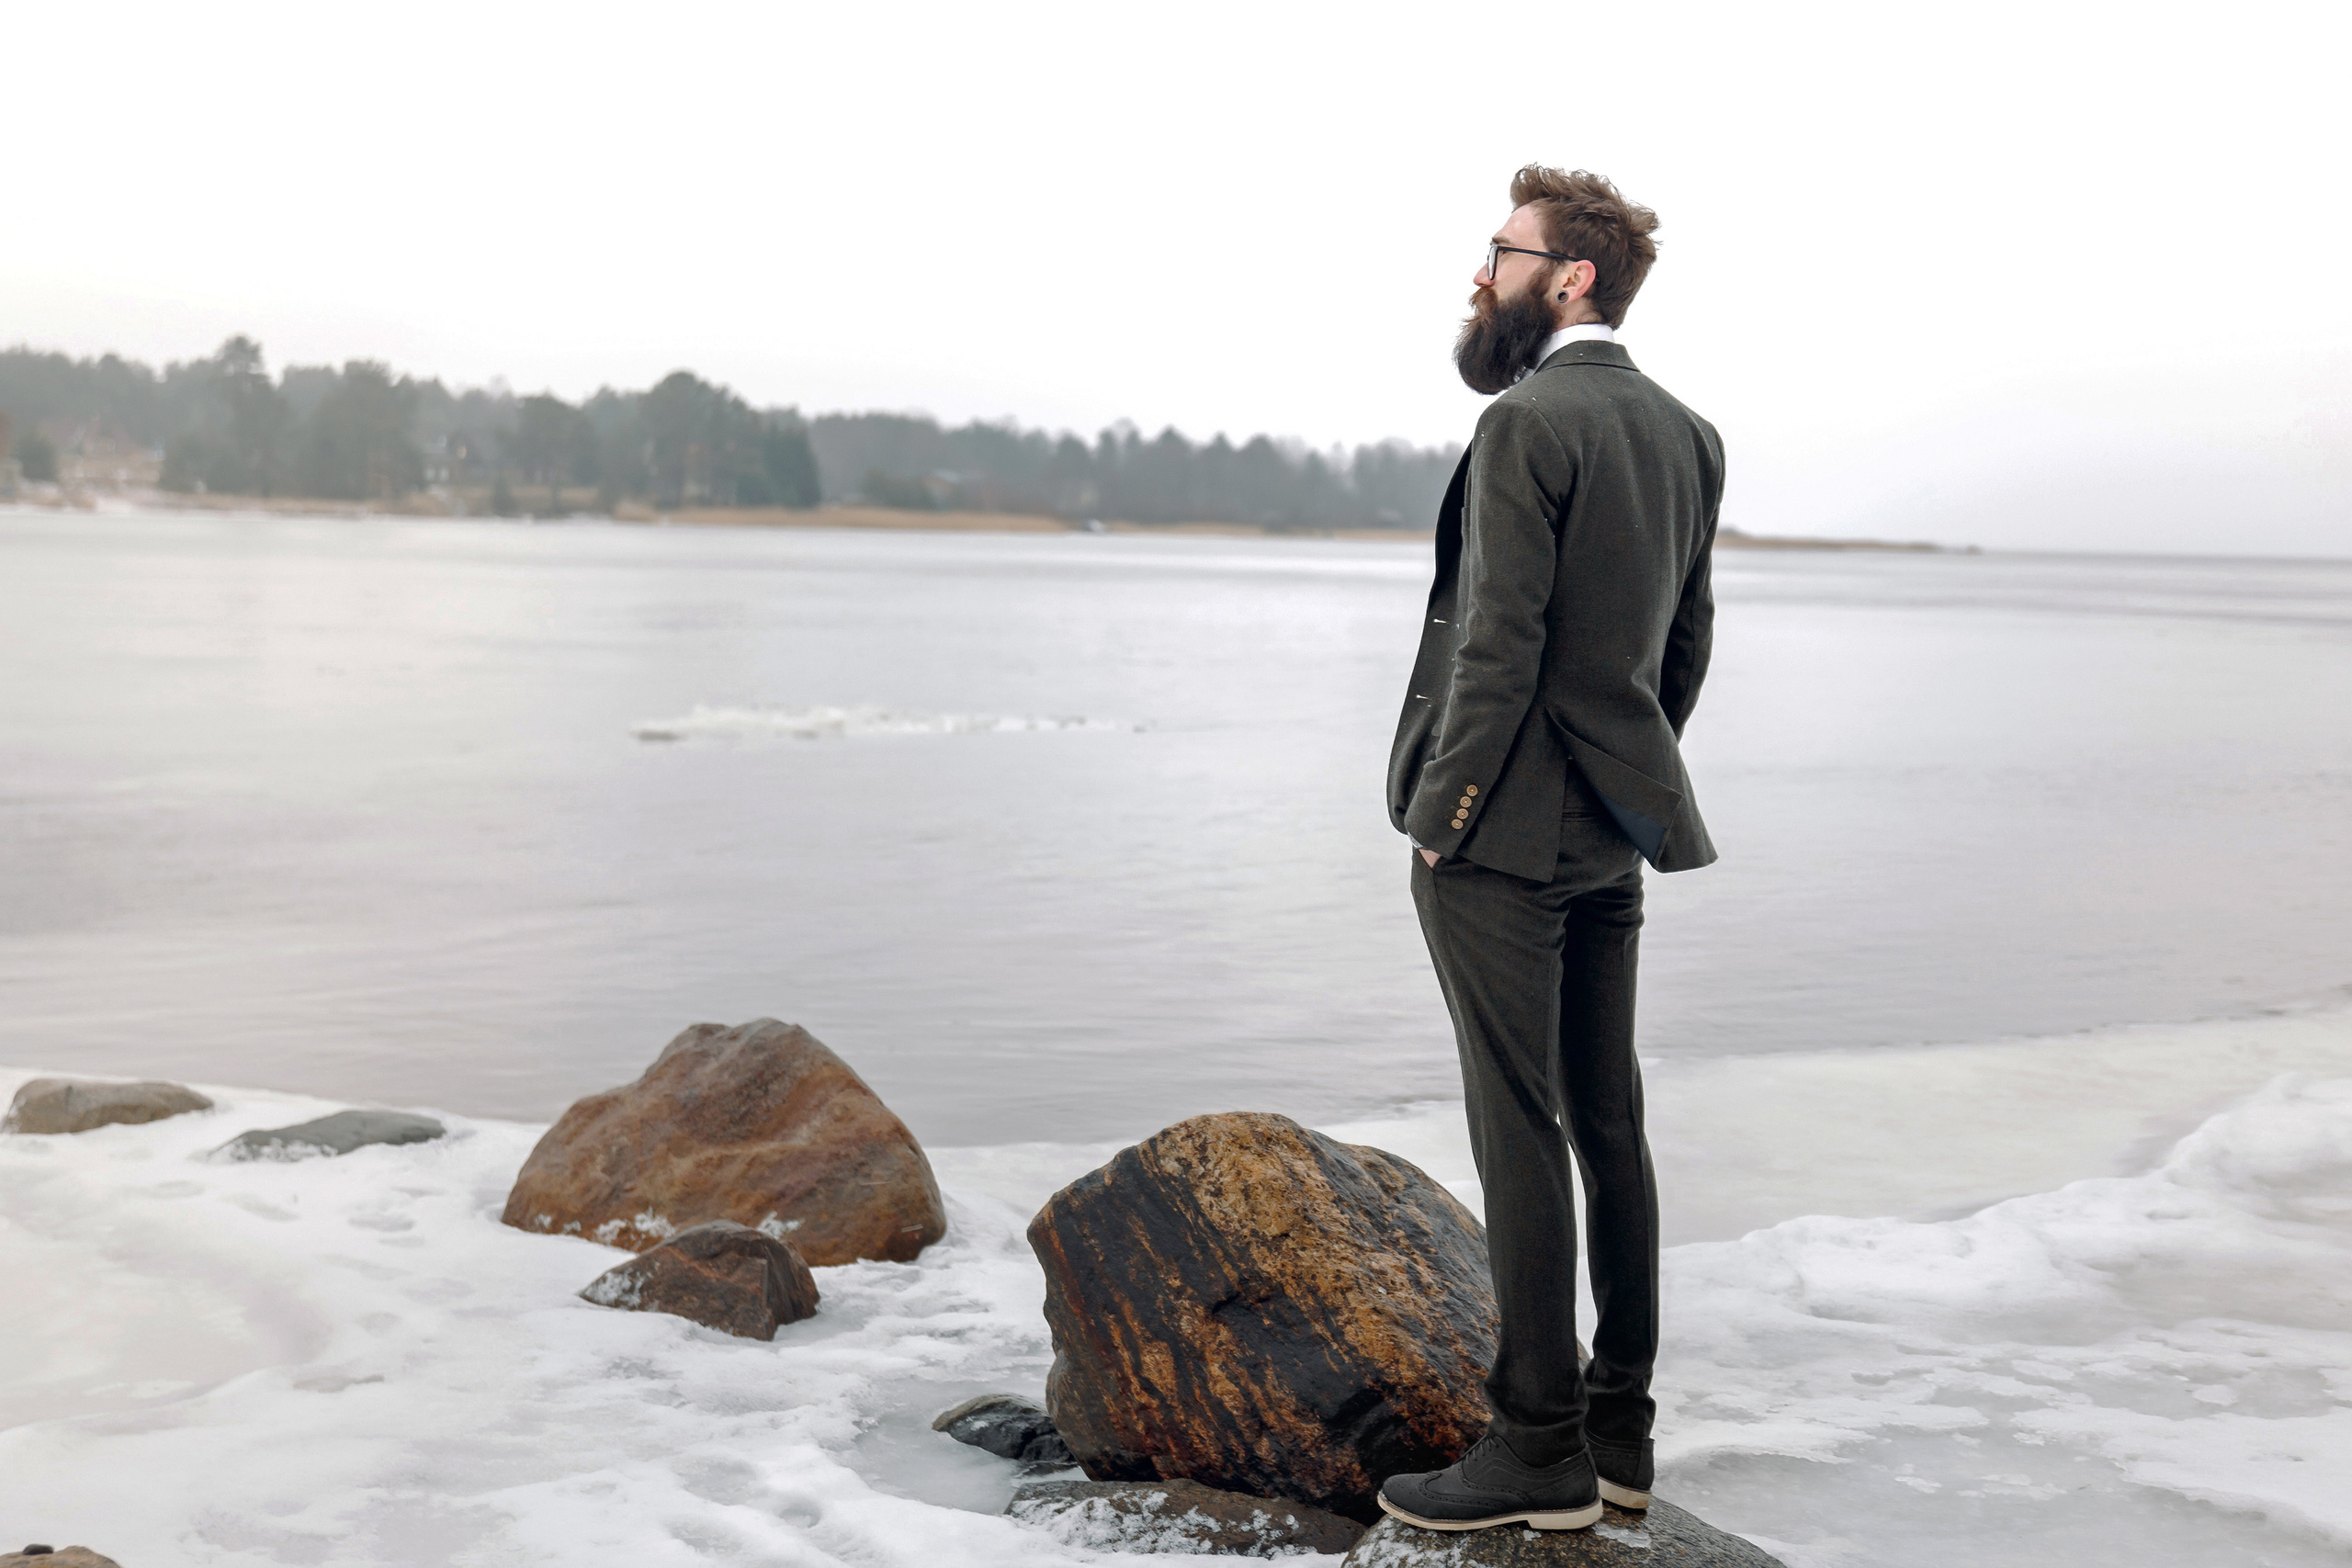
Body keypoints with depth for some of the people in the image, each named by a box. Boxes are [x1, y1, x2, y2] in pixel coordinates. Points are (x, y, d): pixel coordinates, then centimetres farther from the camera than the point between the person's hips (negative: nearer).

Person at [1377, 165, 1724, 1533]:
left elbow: (1501, 642, -19)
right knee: (1610, 1123, 13)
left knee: (1520, 1135, -3)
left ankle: (1541, 1450, 4)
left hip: (1505, 831, -9)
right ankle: (1619, 1432, 21)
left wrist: (1445, 812, -12)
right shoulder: (1685, 433, 11)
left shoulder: (1529, 423, -15)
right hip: (1614, 835, 9)